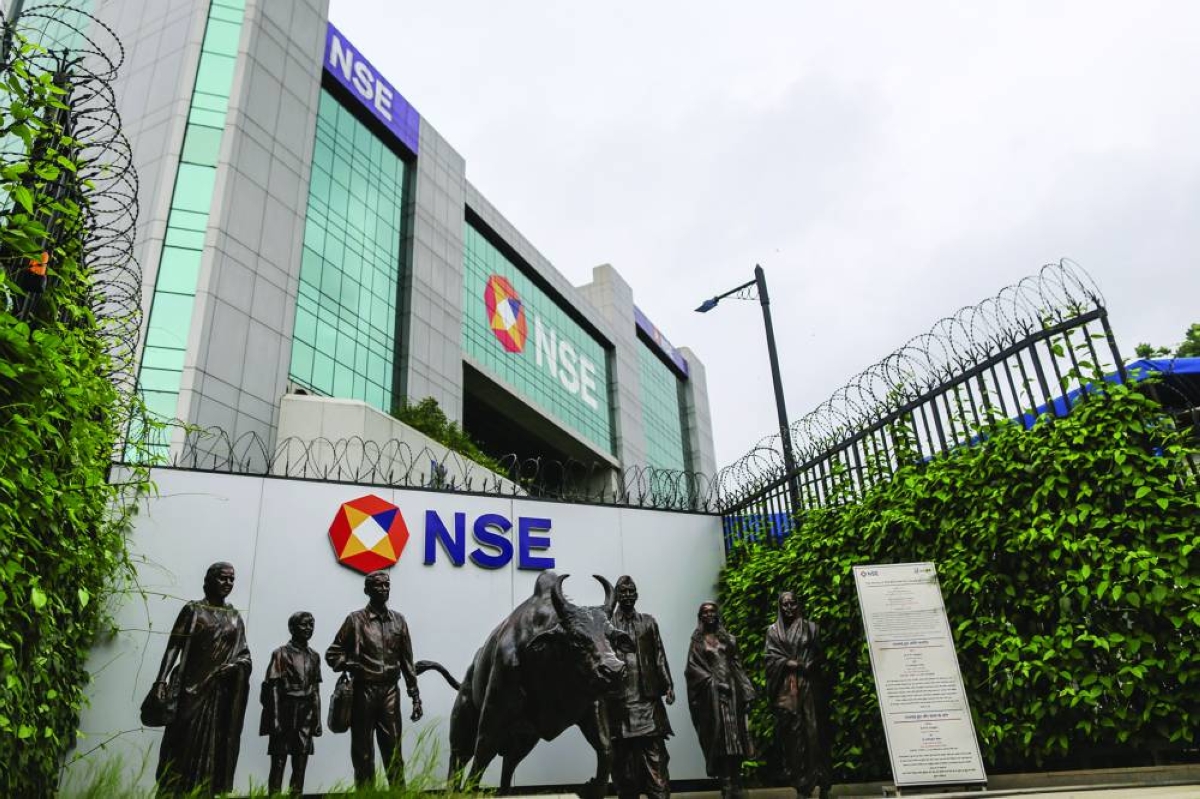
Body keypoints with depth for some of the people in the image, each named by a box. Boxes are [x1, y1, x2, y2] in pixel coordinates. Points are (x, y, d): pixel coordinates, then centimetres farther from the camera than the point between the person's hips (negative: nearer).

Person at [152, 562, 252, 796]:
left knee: (214, 747, 3)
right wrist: (161, 680, -15)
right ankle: (172, 793, 2)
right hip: (192, 687, -3)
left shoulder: (235, 617, 13)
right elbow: (174, 646, -4)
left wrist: (237, 665, -9)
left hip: (222, 691, 4)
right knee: (185, 744, -4)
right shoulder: (193, 609, 2)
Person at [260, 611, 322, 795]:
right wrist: (275, 719, -14)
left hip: (305, 716, 5)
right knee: (278, 763, -2)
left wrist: (317, 719, 9)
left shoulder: (314, 657, 11)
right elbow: (273, 688, -7)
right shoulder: (281, 653, -3)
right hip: (285, 712, -5)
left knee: (300, 765, 5)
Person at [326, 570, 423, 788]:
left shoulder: (398, 620, 9)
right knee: (363, 752, 5)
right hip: (364, 692, -2)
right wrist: (352, 666, -12)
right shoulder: (356, 620, 0)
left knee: (393, 750, 3)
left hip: (390, 692, 2)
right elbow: (332, 654, 4)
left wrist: (415, 695, 7)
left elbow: (406, 661, 11)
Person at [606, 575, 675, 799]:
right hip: (619, 698, -1)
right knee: (623, 754, 5)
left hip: (648, 696, 2)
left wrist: (667, 685, 0)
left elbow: (659, 656, 10)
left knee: (655, 751, -4)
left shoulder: (648, 622, 12)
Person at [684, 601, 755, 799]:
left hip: (731, 691, 3)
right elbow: (693, 668, -4)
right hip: (712, 694, -3)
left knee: (734, 737, 0)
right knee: (719, 737, -5)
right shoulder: (697, 641, 6)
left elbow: (738, 666, 11)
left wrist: (746, 694, 4)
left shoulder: (728, 639, 14)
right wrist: (713, 682, -16)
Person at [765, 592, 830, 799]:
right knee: (792, 732, -3)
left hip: (809, 685, 0)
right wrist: (790, 663, -14)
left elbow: (820, 655, 7)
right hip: (785, 688, 0)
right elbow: (770, 657, 1)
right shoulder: (773, 630, 10)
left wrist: (810, 665, -12)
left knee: (813, 730, -1)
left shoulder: (810, 627, 11)